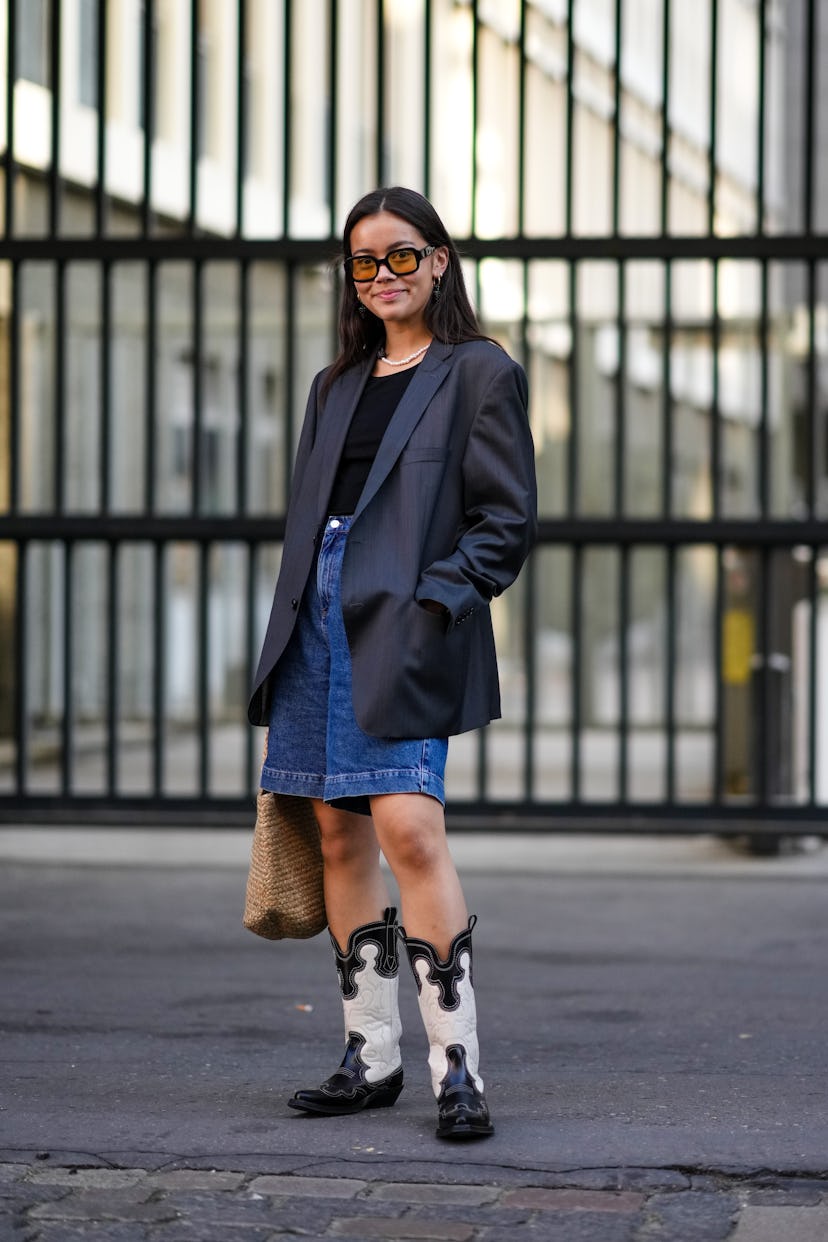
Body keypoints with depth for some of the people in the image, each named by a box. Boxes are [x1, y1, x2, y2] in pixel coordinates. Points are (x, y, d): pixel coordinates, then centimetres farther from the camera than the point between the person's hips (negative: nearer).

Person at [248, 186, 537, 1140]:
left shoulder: (479, 374, 3)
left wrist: (435, 599, -14)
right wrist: (284, 644, 14)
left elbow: (508, 521, -2)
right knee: (339, 837, 6)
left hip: (402, 631, -6)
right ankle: (370, 1059, 13)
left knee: (409, 828, -17)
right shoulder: (335, 387, 21)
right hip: (318, 622, 6)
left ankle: (457, 1068, -12)